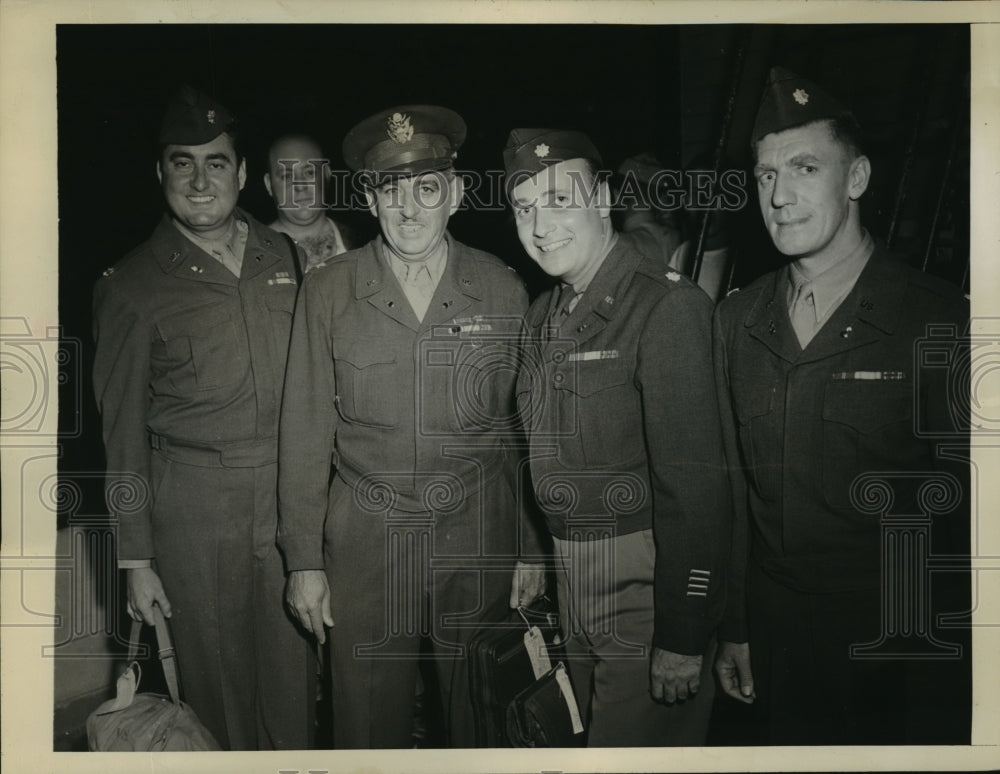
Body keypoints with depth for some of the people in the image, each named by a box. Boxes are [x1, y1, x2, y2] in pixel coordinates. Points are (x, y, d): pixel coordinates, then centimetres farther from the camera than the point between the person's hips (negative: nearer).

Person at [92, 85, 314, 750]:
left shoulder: (287, 259, 8)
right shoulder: (132, 286, -1)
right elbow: (123, 429, 0)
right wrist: (135, 558, -1)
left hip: (292, 497, 3)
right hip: (195, 507, -2)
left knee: (292, 670, 11)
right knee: (216, 671, 8)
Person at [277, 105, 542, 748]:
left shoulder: (503, 290, -1)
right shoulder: (328, 291, -2)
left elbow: (527, 424, 4)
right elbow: (306, 431, 1)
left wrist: (533, 551, 4)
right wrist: (304, 560, -1)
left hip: (480, 541, 1)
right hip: (365, 543, 0)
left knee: (484, 725, 16)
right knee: (370, 727, 12)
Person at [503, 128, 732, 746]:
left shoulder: (667, 305, -17)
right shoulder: (546, 313, 9)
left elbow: (695, 485, -21)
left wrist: (684, 638, -21)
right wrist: (532, 552, 13)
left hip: (644, 579, -7)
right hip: (571, 574, 8)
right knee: (599, 732, 20)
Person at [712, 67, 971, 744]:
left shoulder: (940, 320, -11)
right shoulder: (736, 322, 2)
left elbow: (962, 509, -9)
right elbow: (731, 486, 5)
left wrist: (942, 665, -9)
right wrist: (734, 629, 5)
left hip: (897, 651, -3)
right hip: (774, 639, 4)